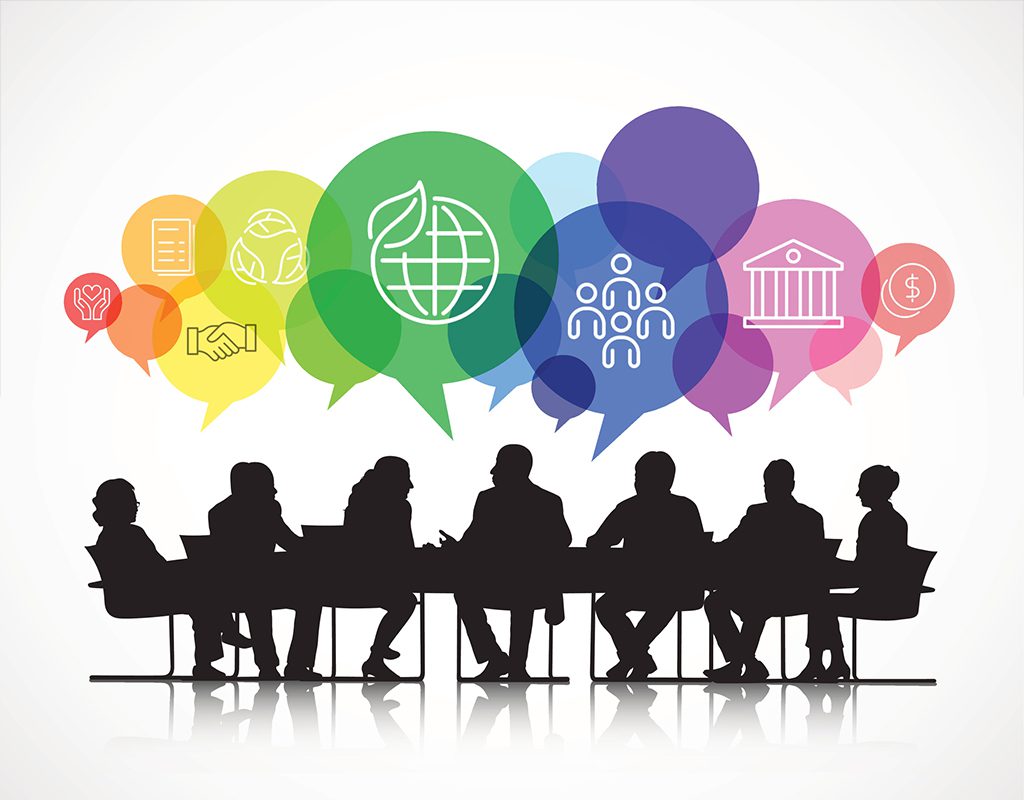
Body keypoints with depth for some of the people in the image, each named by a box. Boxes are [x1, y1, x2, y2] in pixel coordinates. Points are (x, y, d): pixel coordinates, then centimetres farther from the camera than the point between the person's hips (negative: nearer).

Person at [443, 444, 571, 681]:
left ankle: (517, 665, -23)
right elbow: (473, 540, 9)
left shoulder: (548, 502, -3)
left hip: (534, 583, -4)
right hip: (492, 579, 4)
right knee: (464, 593, -25)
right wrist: (455, 548, -13)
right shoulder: (488, 499, 8)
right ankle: (495, 659, -15)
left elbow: (562, 540, -10)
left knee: (521, 599, -36)